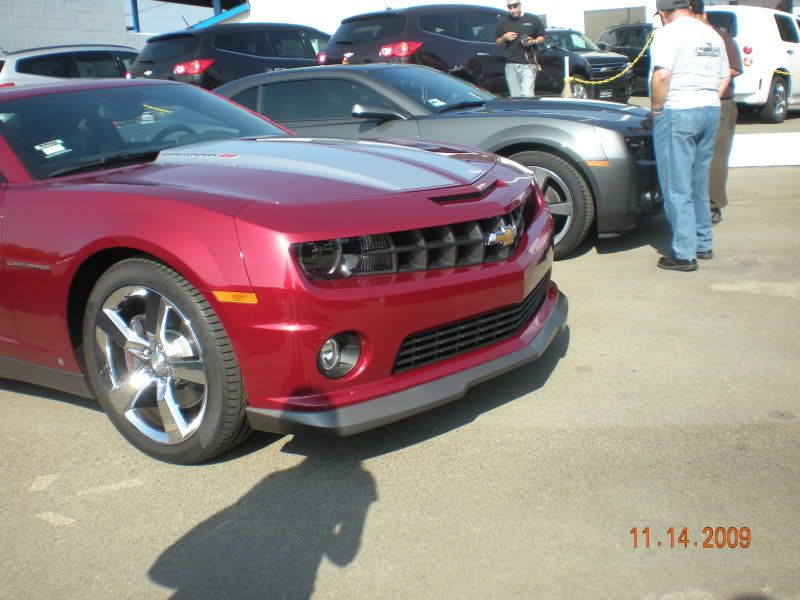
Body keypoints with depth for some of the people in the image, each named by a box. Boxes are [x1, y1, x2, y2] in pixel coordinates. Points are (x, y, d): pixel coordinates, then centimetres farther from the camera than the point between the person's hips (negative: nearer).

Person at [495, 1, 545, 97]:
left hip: (528, 64, -3)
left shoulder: (533, 19, 5)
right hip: (511, 65, 3)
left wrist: (533, 41, -9)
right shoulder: (504, 22, 12)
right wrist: (504, 37, -4)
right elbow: (497, 43, 18)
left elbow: (542, 37, 12)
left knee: (527, 95, -15)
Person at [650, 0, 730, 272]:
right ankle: (703, 244, 24)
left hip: (677, 114, -8)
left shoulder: (669, 33, -9)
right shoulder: (712, 35, 16)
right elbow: (724, 77, 19)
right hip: (710, 112, 8)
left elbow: (662, 75, -20)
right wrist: (707, 100, 18)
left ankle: (684, 254, -4)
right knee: (699, 183, 17)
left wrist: (656, 108, -9)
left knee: (677, 188, -4)